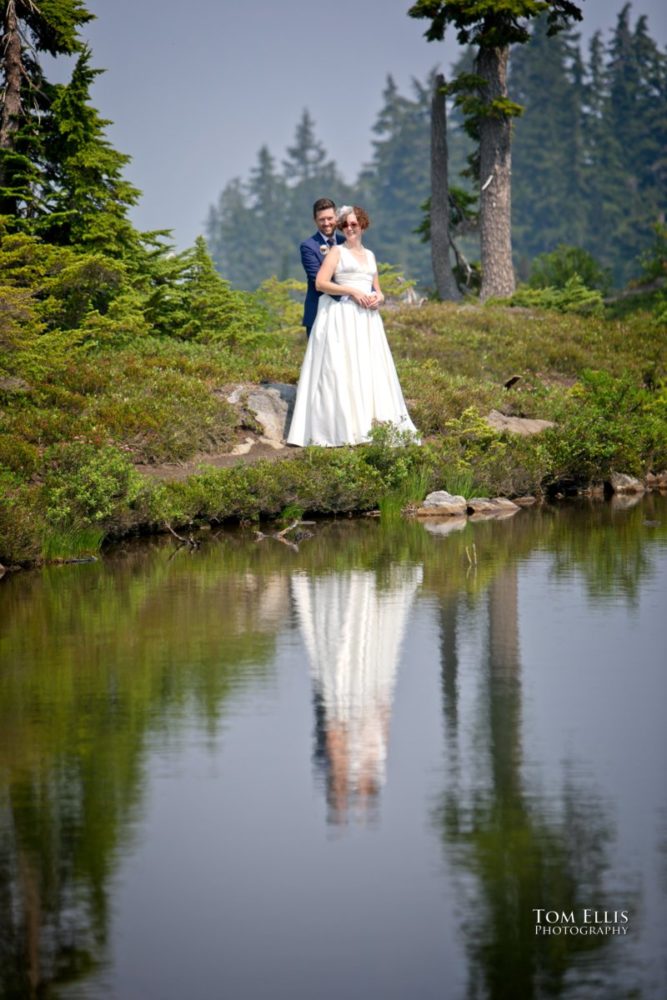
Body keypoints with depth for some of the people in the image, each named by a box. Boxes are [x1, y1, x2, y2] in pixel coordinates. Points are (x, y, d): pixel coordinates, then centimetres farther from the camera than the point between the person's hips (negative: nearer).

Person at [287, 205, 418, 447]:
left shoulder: (370, 255, 20)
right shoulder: (337, 252, 2)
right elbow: (320, 283, -9)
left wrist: (379, 297, 0)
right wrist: (352, 292, -16)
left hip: (367, 318, 6)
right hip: (342, 318, -6)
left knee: (370, 369, 2)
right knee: (342, 368, -10)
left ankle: (370, 424, 5)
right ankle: (344, 429, -12)